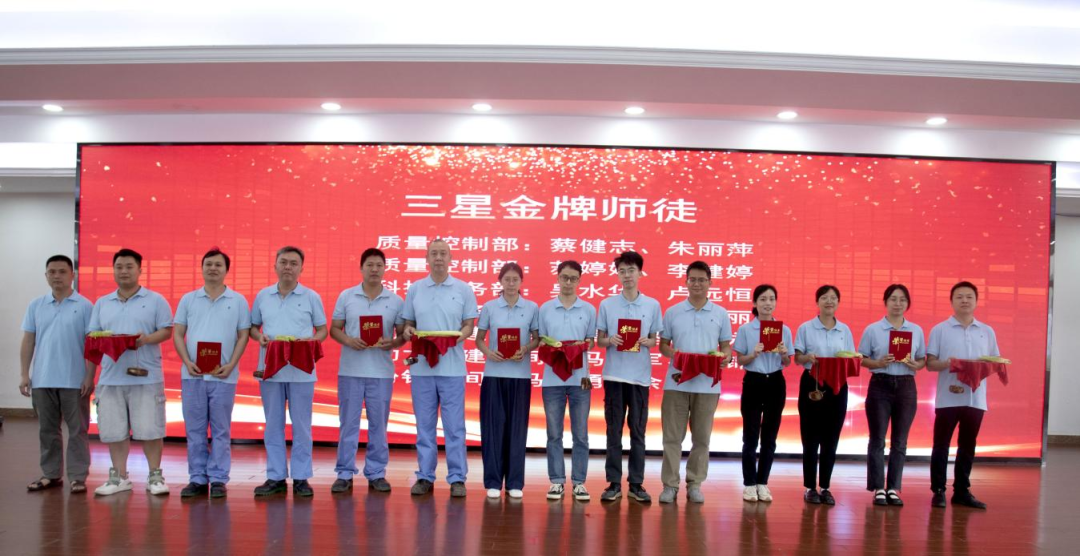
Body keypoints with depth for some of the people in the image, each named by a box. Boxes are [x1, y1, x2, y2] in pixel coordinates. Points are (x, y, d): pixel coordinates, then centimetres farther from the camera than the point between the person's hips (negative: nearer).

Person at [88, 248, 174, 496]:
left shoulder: (155, 300, 3)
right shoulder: (102, 303, 15)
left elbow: (166, 331, -2)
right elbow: (92, 336, 13)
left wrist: (146, 339, -20)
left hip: (146, 377, -4)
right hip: (111, 376, 4)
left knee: (149, 428, -2)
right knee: (113, 429, 7)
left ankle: (155, 476, 9)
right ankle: (119, 477, 19)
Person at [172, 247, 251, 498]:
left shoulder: (238, 301, 5)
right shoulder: (188, 299, 10)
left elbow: (243, 336, 3)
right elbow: (178, 334, 7)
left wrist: (230, 366, -10)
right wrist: (187, 362, -8)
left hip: (223, 376, -2)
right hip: (192, 374, 2)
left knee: (221, 430, 3)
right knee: (194, 429, 6)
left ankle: (218, 480, 10)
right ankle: (197, 479, 15)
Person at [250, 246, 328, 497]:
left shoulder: (311, 297, 2)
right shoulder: (262, 296, 8)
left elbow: (322, 329, 6)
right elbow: (253, 326, 15)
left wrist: (311, 340, -15)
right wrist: (259, 337, -7)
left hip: (301, 371, -2)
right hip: (270, 369, 2)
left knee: (301, 426, 3)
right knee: (273, 426, 8)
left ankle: (301, 478, 10)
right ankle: (275, 477, 17)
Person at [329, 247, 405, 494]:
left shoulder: (396, 301, 3)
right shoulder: (346, 296, 4)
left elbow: (403, 334, 5)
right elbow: (334, 329, 5)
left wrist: (393, 343, -16)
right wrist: (349, 341, -14)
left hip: (381, 371, 0)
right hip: (350, 370, 0)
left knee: (379, 424, 7)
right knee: (348, 423, 5)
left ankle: (376, 473, 17)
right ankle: (345, 474, 13)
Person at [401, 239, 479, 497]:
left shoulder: (463, 289, 3)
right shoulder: (414, 289, 9)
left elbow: (469, 325, 4)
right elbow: (408, 323, 12)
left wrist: (458, 336, -16)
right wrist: (408, 331, -11)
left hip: (452, 367, -2)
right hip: (421, 366, 2)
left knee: (454, 425, 0)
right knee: (424, 424, 8)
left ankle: (457, 478, 8)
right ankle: (425, 476, 17)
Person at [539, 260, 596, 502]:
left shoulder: (588, 309, 5)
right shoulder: (545, 309, 5)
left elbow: (590, 342, 7)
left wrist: (580, 350, -13)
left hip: (579, 378, 0)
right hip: (552, 378, 0)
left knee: (580, 435, 5)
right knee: (554, 434, 6)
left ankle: (579, 482, 13)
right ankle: (557, 481, 14)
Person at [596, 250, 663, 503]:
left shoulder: (652, 305, 4)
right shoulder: (607, 304, 3)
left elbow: (655, 340, 9)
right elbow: (599, 340, 7)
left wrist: (647, 342, -13)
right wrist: (610, 341, -15)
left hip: (640, 376, 0)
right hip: (614, 375, 0)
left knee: (638, 432, 6)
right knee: (614, 431, 4)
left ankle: (636, 484, 14)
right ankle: (614, 483, 12)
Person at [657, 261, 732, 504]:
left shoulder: (721, 314, 8)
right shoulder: (673, 312, 6)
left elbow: (726, 346, 11)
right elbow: (663, 344, 8)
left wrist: (725, 357, -12)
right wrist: (673, 353, -14)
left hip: (707, 384, 1)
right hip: (676, 382, -1)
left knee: (701, 437, 7)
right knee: (672, 436, 1)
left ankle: (695, 484, 18)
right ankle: (670, 484, 9)